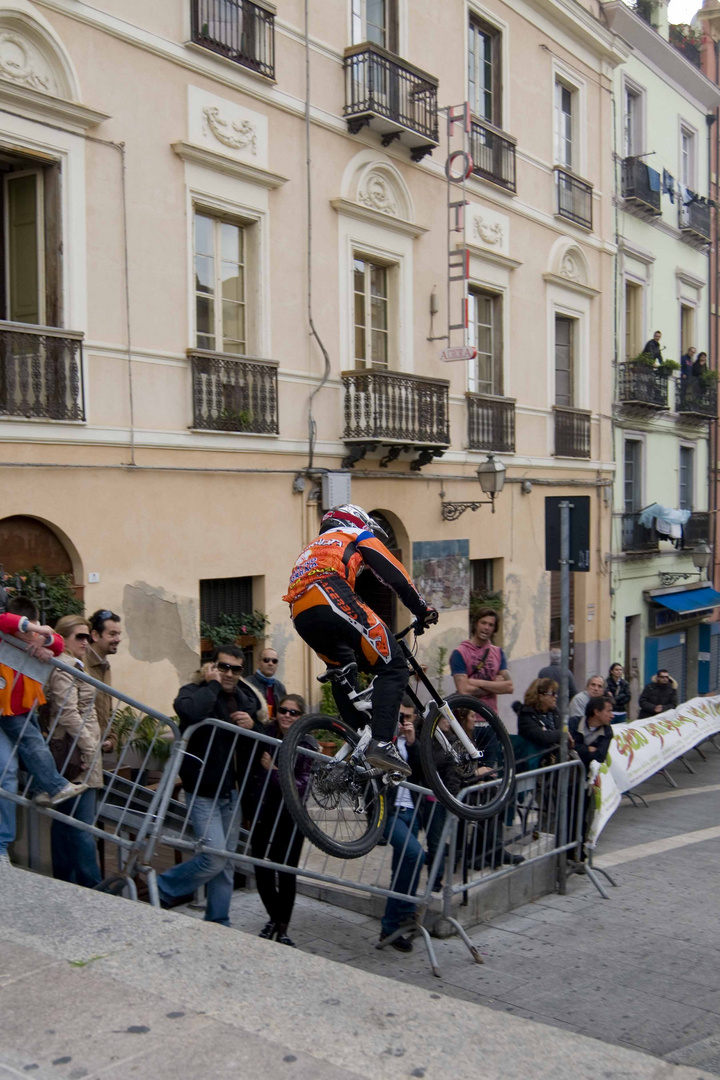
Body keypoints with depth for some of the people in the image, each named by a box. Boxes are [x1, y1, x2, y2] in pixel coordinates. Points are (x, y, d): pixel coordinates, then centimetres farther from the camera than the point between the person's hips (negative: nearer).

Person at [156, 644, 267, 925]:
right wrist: (213, 684, -21)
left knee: (226, 862, 11)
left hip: (231, 791, 7)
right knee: (214, 858, -14)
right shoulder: (196, 691, -9)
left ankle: (218, 923, 23)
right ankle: (160, 891, 7)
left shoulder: (248, 698, 9)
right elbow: (191, 712, -35)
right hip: (203, 791, -6)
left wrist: (253, 726, -8)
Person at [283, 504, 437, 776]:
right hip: (331, 601, -7)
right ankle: (381, 744, -19)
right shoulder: (359, 536, 25)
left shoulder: (311, 548, 43)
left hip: (300, 616, 7)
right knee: (393, 667, -4)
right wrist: (422, 609, 19)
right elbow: (395, 575, 13)